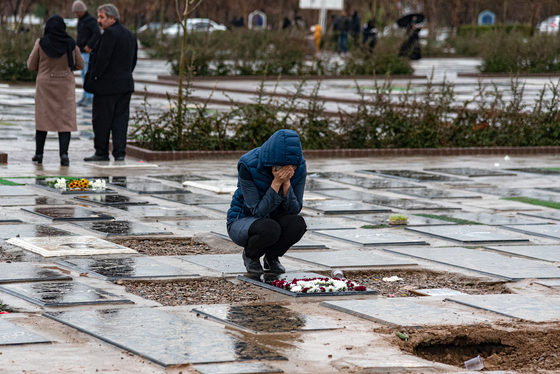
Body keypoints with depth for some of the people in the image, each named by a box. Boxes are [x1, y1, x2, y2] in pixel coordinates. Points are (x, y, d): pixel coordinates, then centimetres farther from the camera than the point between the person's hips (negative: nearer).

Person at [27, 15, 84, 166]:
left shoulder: (41, 43, -8)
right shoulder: (70, 44, -5)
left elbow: (31, 65, -1)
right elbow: (80, 64, 4)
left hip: (45, 84, 0)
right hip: (65, 85, 0)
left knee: (42, 118, 11)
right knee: (65, 119, 2)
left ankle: (39, 154, 14)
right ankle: (64, 153, -10)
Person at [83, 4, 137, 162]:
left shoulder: (110, 33, -15)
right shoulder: (130, 35, 13)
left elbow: (102, 59, -19)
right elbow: (133, 60, 16)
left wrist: (93, 77, -10)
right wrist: (125, 74, 18)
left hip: (106, 84, -8)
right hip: (125, 85, 8)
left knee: (101, 120, 1)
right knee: (120, 119, 7)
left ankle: (102, 153, 6)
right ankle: (120, 153, 5)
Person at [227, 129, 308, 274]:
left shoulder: (299, 168, -15)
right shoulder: (248, 166, -26)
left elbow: (294, 210, -15)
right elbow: (258, 211, -25)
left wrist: (287, 183, -30)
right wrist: (276, 183, -35)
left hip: (274, 220, 4)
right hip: (242, 222, -4)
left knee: (298, 223, -29)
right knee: (270, 229, -36)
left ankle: (272, 257, 1)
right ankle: (250, 255, -2)